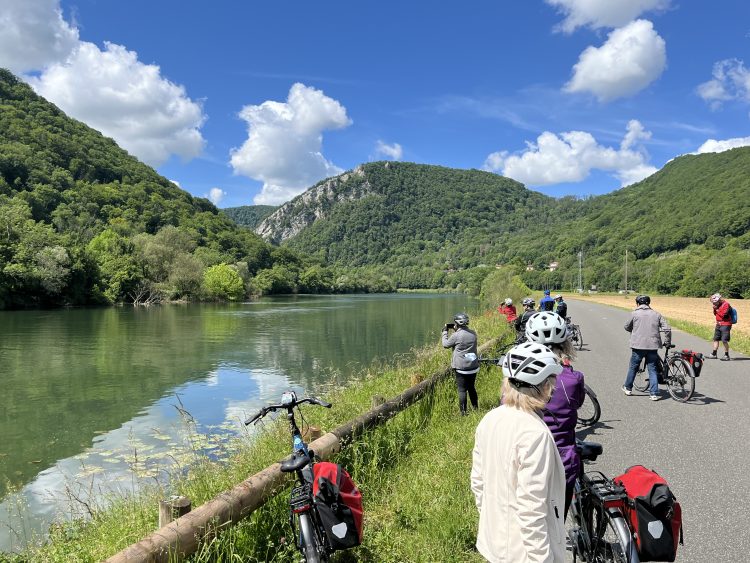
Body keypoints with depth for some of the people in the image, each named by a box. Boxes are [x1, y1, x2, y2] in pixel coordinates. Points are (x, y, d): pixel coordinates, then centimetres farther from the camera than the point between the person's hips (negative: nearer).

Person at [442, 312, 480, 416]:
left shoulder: (456, 336, -17)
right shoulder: (473, 333, -1)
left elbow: (445, 344, -1)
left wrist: (445, 332, 10)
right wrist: (456, 330, 19)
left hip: (461, 368, -6)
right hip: (473, 367, 6)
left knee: (462, 390, 2)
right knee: (471, 387, 21)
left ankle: (463, 412, 5)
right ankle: (476, 408, 31)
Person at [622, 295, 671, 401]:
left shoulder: (634, 314, -1)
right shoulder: (656, 314, 6)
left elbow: (627, 327, 11)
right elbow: (667, 329, 0)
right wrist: (667, 342, 13)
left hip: (638, 345, -2)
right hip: (653, 346, 2)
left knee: (633, 367, 13)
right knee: (652, 369, 7)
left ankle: (628, 388, 26)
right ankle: (654, 393, 4)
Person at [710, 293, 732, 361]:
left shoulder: (726, 304, -14)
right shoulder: (718, 304, 11)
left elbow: (723, 314, -21)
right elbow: (715, 314, 17)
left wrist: (717, 310, -10)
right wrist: (714, 309, 0)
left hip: (725, 325, -9)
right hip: (718, 324, 9)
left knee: (724, 341, -9)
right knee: (716, 339, 12)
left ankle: (726, 355, -1)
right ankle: (714, 354, 20)